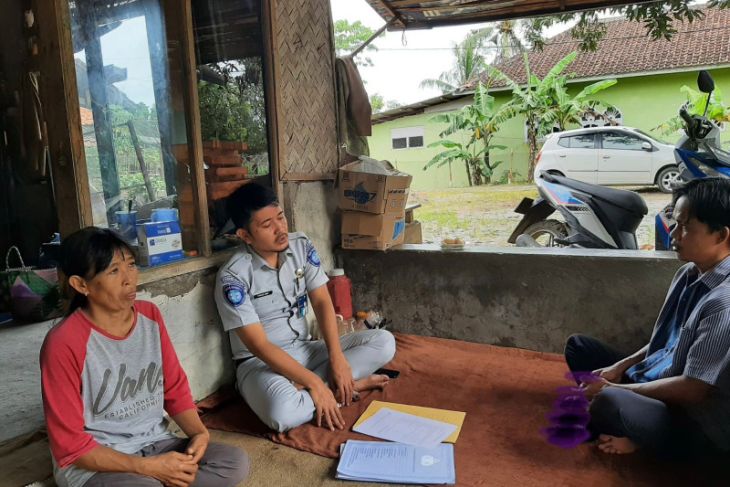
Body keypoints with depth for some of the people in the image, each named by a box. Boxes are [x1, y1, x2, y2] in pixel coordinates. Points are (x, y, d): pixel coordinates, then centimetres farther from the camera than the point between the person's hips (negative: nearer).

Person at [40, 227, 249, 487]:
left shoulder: (150, 315, -2)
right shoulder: (64, 344, -19)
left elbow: (175, 389, 6)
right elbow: (70, 445, -15)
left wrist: (199, 433, -13)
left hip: (154, 443, 5)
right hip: (92, 463, -5)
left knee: (236, 462, -12)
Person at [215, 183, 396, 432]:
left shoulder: (301, 245, -3)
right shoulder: (233, 277, -19)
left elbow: (322, 302, -4)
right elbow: (259, 345, -21)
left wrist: (337, 358, -17)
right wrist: (314, 383, -26)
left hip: (305, 350, 6)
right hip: (260, 362, -5)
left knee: (384, 341, -10)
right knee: (283, 413, -39)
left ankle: (299, 389, -17)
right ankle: (346, 385, -12)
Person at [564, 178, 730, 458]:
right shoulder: (691, 274, 0)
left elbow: (693, 389, -24)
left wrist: (614, 389, -16)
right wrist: (619, 367, 2)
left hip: (693, 423, -9)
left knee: (609, 403, -37)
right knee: (578, 346, 10)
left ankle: (636, 437, -3)